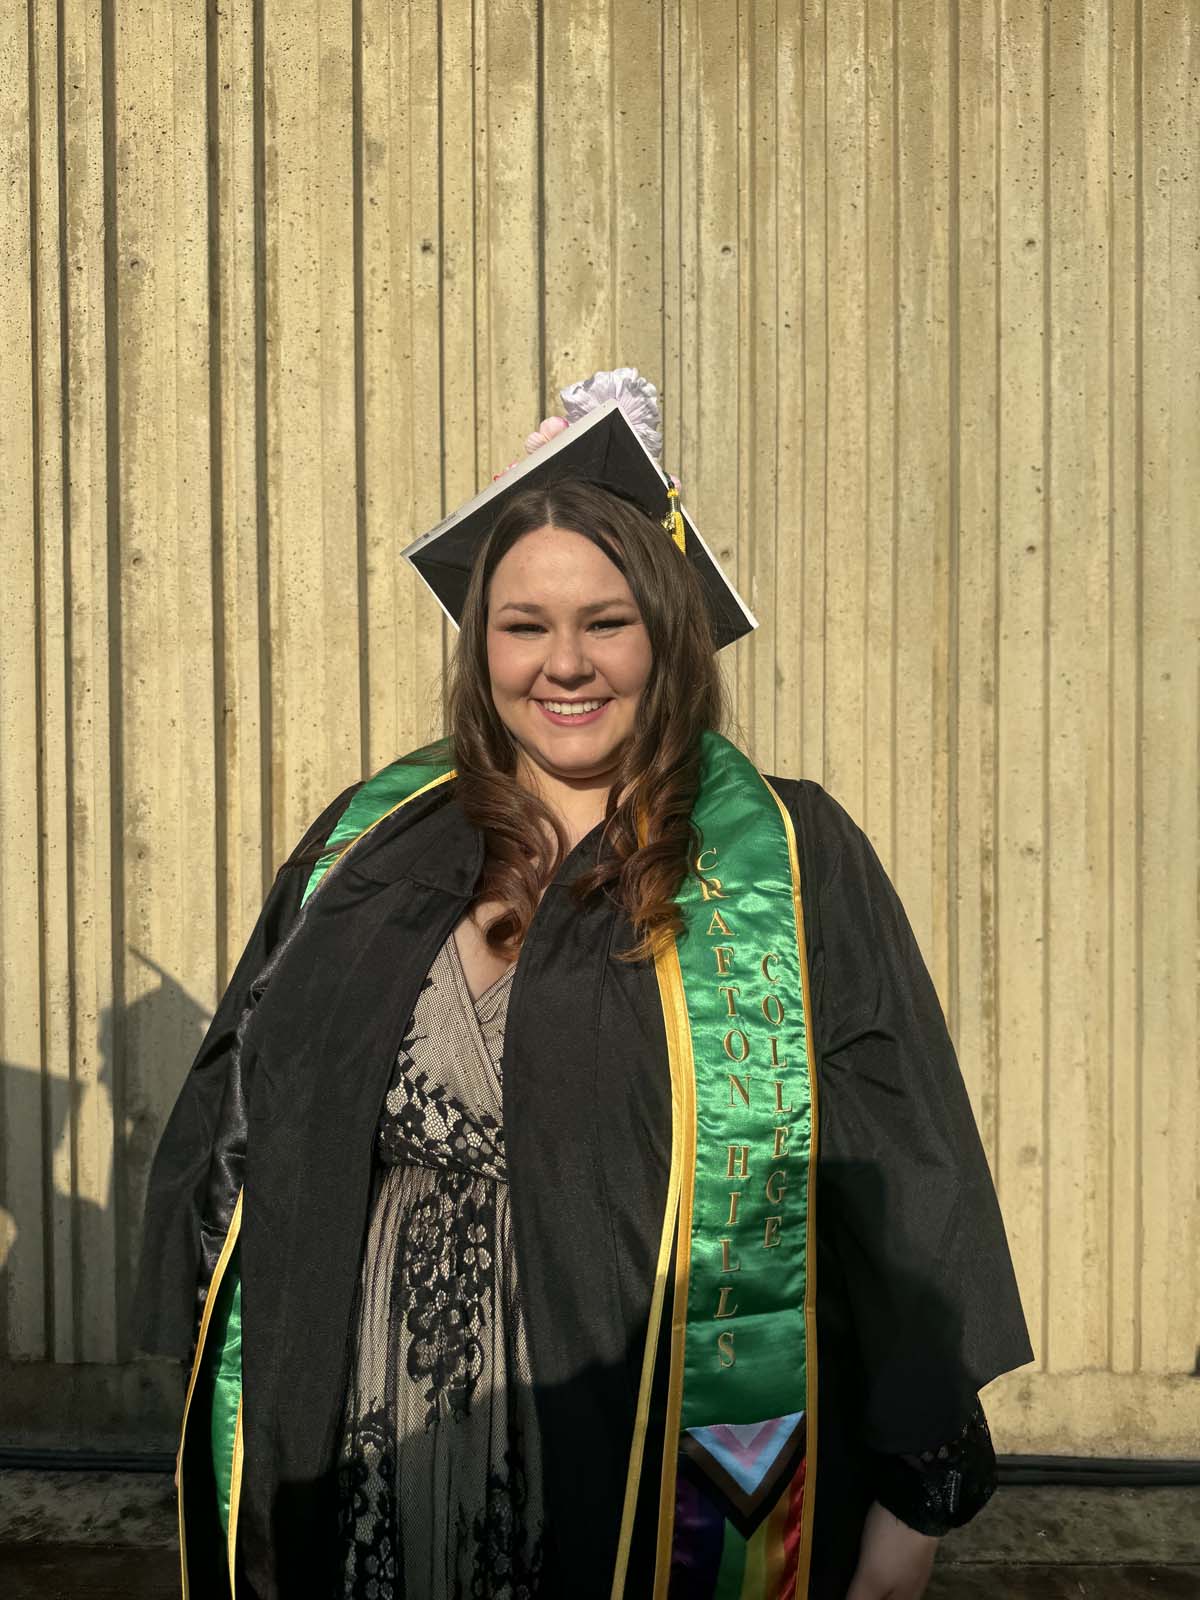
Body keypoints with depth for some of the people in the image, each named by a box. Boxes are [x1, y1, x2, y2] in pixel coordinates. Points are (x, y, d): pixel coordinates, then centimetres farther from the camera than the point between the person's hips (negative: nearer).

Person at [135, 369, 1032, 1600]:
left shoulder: (794, 868, -7)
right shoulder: (368, 851, 2)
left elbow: (903, 1201, -6)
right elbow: (237, 1139, 8)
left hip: (675, 1489, -2)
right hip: (374, 1480, 3)